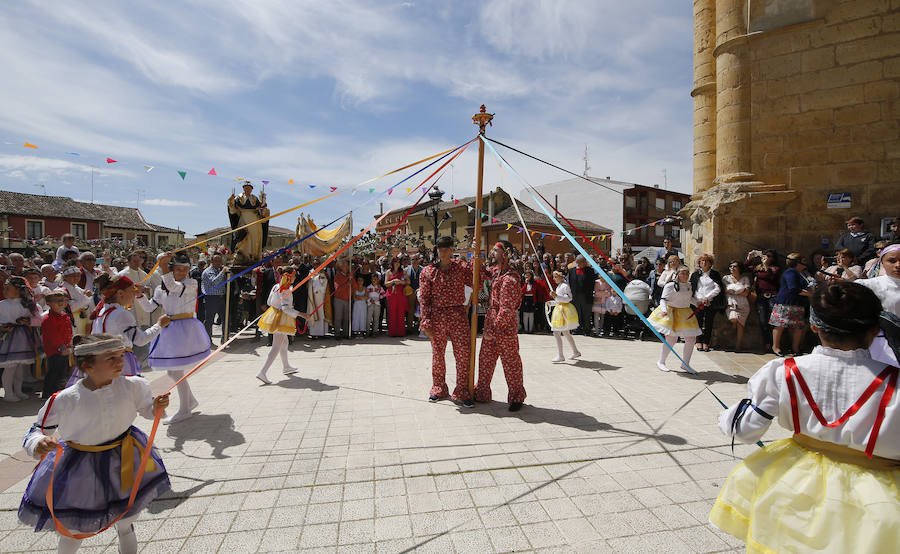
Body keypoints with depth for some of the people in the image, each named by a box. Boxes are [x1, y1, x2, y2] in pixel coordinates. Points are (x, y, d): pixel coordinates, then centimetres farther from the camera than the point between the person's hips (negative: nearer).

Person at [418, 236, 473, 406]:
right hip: (437, 317, 0)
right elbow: (424, 298, 0)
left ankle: (461, 392, 11)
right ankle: (439, 389, 29)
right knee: (437, 354, 10)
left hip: (458, 315, 0)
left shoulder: (462, 267, 6)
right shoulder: (428, 272, 3)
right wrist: (426, 322, -8)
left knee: (463, 353, -3)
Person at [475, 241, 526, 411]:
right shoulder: (495, 271, 6)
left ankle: (517, 398, 23)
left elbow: (506, 310, -22)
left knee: (510, 362, 6)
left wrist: (493, 330, -19)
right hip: (491, 322, 9)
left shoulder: (509, 279, -21)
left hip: (505, 327, -9)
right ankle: (482, 393, 31)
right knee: (485, 359, 16)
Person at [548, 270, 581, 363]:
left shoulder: (564, 286, -14)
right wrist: (552, 303, 17)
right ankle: (575, 352, 31)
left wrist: (556, 296, -30)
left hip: (564, 311, -10)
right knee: (566, 333, 18)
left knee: (556, 333, -10)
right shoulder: (559, 286, 16)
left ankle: (560, 356, -6)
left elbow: (568, 298, -22)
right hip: (560, 309, 10)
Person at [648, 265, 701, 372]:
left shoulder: (689, 285, 10)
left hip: (686, 314, 7)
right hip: (671, 313, -7)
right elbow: (663, 299, -14)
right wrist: (664, 310, -30)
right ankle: (661, 362, 5)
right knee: (671, 339, -12)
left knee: (691, 339, 5)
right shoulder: (670, 285, -10)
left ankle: (685, 364, 21)